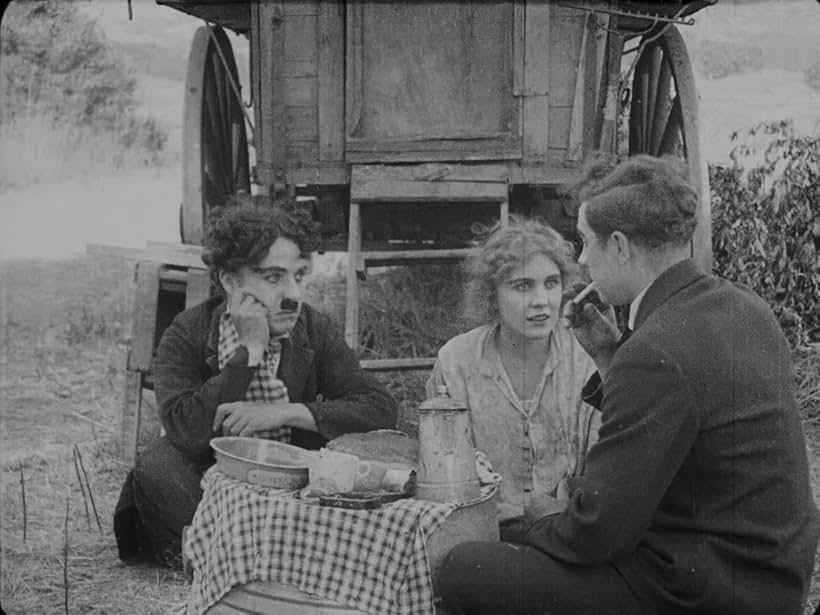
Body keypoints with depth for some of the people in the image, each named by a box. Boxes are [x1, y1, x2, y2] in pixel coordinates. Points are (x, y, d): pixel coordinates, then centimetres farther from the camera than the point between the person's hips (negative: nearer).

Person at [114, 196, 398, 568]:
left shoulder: (313, 332, -6)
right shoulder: (187, 335, -12)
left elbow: (381, 409, -15)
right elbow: (185, 431, -26)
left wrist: (283, 412, -25)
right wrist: (248, 352, -28)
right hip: (209, 491, -2)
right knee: (158, 466, -31)